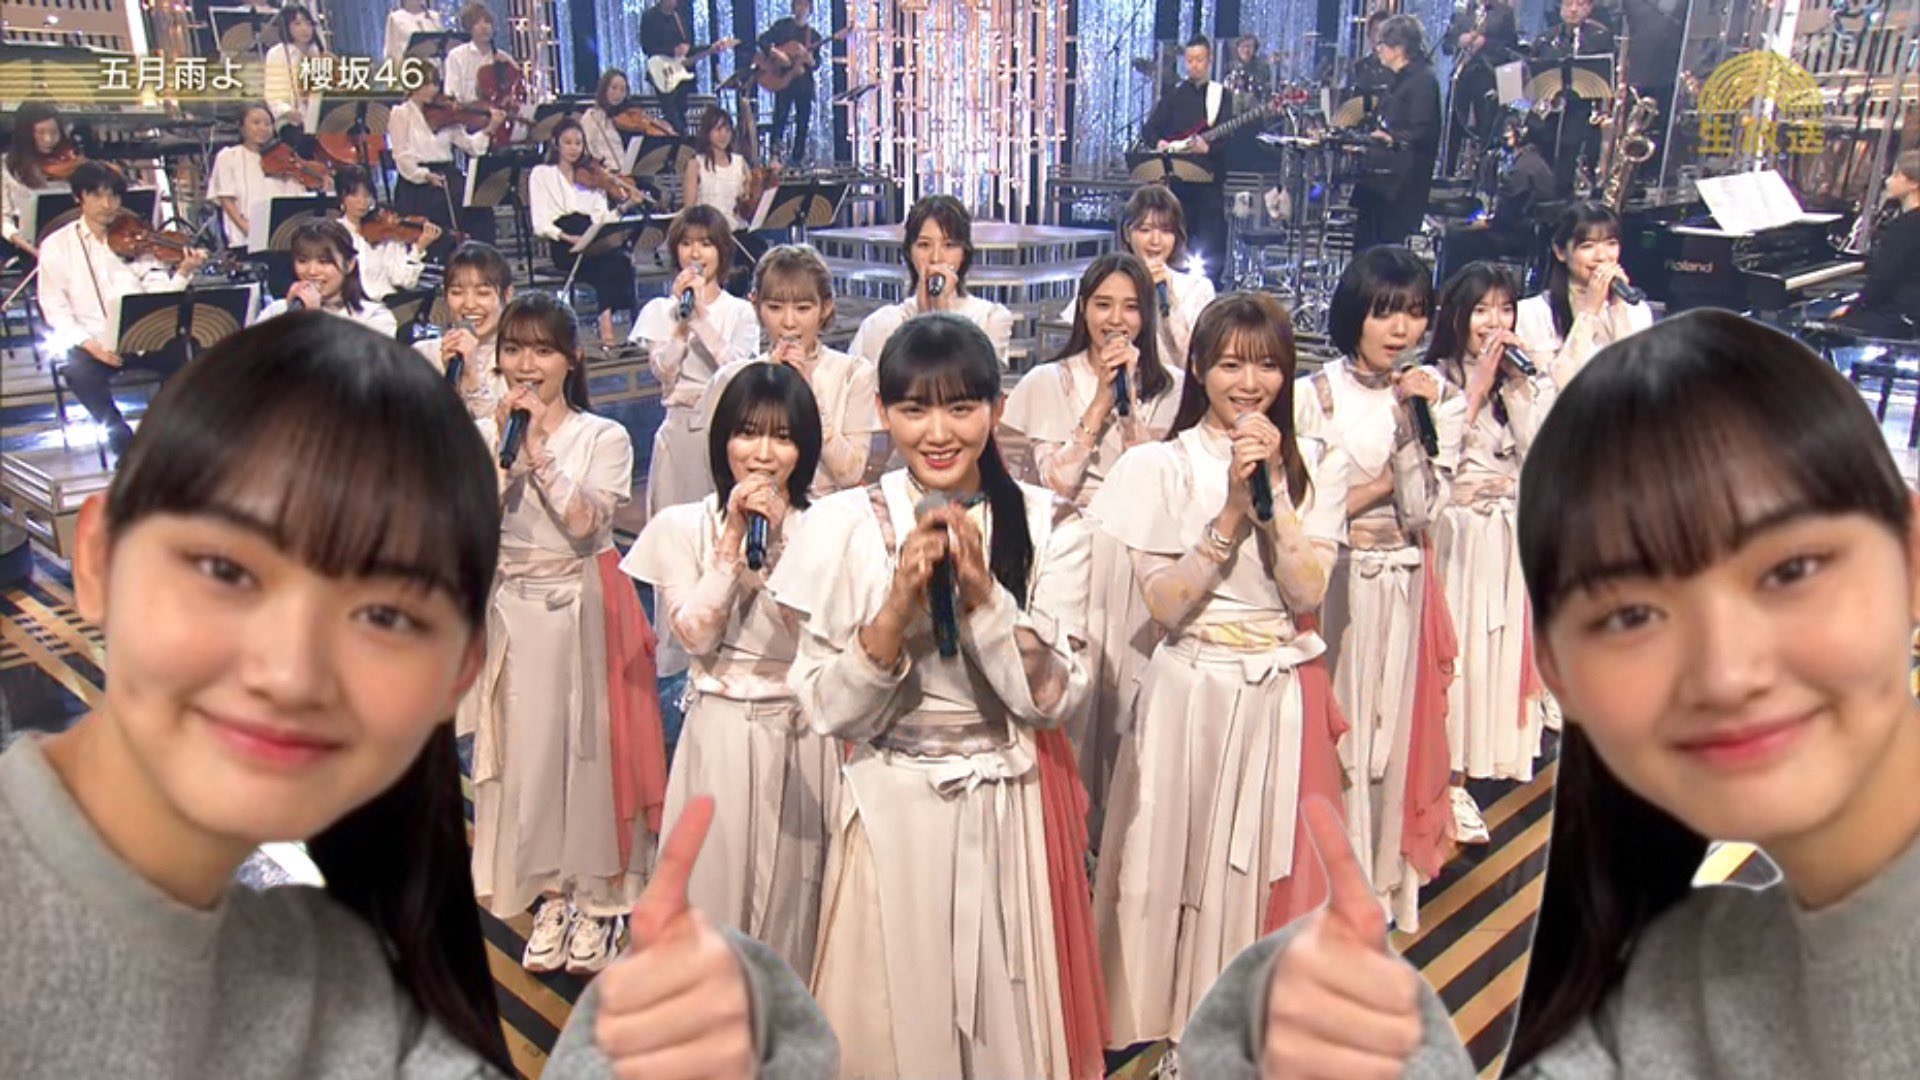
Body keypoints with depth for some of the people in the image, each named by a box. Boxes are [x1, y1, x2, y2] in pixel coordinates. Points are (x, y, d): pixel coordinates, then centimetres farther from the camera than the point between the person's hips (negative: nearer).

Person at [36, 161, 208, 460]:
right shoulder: (57, 246, 3)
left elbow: (160, 294, 0)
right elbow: (55, 310, 1)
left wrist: (184, 273, -20)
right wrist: (88, 344, -15)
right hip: (92, 343, -2)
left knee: (182, 358, -25)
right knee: (81, 373, -32)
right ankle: (125, 445, -10)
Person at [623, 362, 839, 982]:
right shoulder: (683, 526, 0)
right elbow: (695, 634, -10)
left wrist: (779, 538, -16)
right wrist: (733, 537, -13)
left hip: (801, 737, 1)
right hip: (719, 732, 0)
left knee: (792, 886, 10)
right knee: (716, 882, 7)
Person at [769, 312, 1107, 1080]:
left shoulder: (1049, 525, -7)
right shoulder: (845, 526, -9)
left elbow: (1053, 698, -11)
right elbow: (828, 711, -10)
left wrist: (982, 590, -22)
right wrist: (899, 604, -23)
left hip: (1013, 810, 1)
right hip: (891, 813, 0)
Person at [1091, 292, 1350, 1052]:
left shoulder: (1312, 469, 5)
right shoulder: (1162, 466, -3)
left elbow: (1307, 594, -8)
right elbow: (1165, 604, -12)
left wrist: (1272, 489, -15)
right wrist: (1231, 508, -18)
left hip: (1283, 696, 2)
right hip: (1191, 693, -2)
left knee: (1273, 864, 10)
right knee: (1185, 857, 4)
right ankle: (1176, 1017, 24)